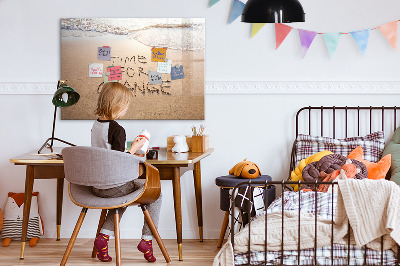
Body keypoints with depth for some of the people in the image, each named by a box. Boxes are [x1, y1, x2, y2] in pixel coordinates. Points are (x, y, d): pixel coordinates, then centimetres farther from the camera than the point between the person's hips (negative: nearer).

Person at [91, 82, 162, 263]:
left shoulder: (95, 125, 6)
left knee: (123, 196, 36)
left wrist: (130, 154, 19)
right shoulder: (117, 129, -19)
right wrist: (134, 149, -8)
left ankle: (104, 236, 19)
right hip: (114, 186, -8)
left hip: (96, 186, 8)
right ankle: (147, 239, 9)